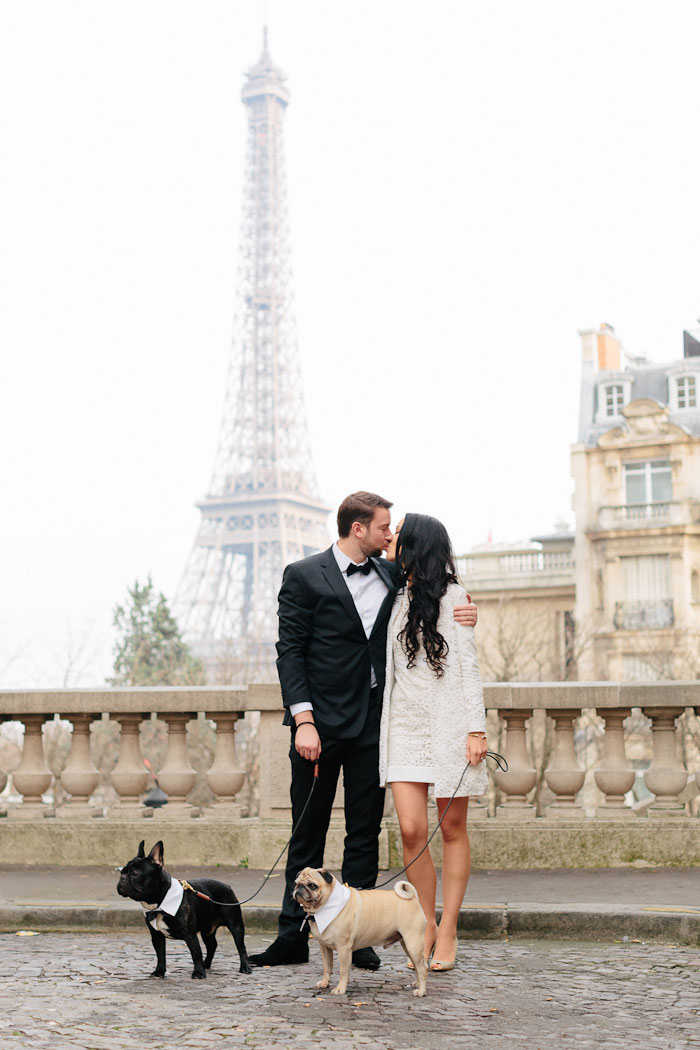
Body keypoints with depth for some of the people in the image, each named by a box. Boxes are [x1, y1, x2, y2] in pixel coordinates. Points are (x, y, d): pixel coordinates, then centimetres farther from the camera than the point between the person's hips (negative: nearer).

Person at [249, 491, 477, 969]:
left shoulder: (392, 574, 11)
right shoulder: (304, 576, -2)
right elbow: (290, 650, -6)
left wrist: (463, 616, -5)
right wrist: (303, 719, -15)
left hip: (374, 720, 4)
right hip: (321, 720, -4)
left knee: (365, 832, 5)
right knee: (308, 832, 3)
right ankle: (293, 936, 10)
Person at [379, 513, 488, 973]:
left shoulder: (452, 597, 0)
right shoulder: (395, 599, 13)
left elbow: (469, 667, -2)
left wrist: (477, 728, -9)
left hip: (449, 725, -4)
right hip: (405, 725, 4)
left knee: (453, 829, 2)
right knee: (412, 829, -7)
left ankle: (448, 931, 9)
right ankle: (426, 925, 7)